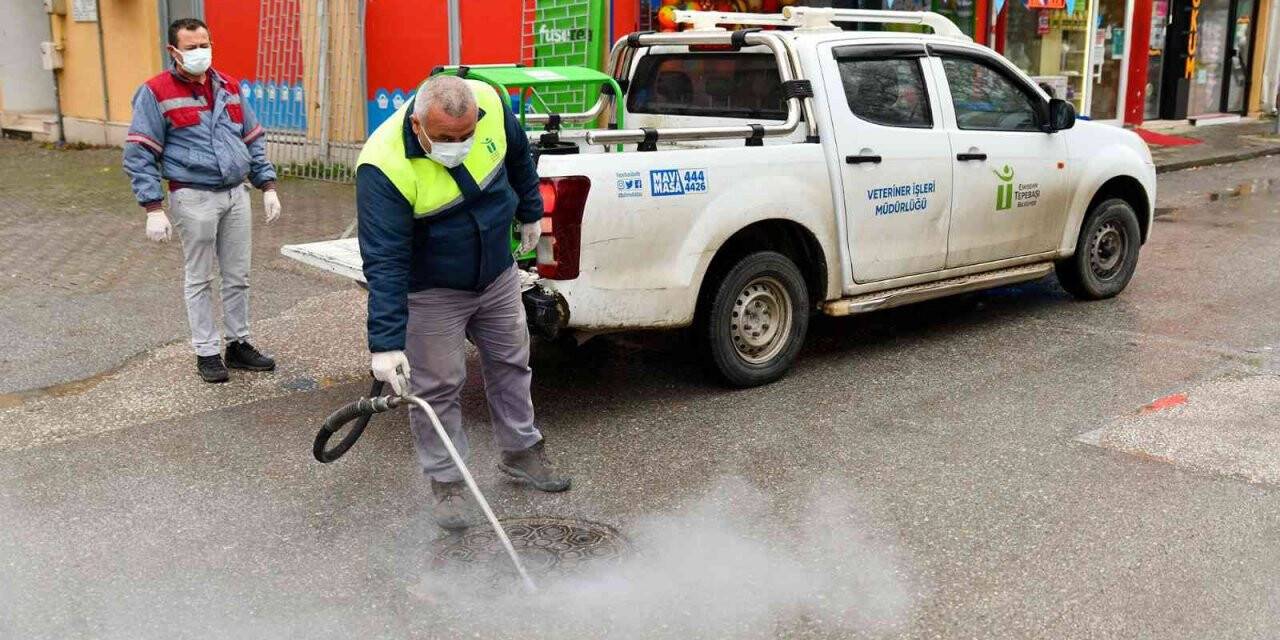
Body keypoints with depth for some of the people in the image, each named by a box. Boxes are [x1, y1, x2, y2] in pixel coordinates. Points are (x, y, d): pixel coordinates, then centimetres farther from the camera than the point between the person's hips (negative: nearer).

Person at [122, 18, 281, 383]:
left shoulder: (229, 87, 11)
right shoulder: (156, 93, -6)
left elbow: (254, 141, 18)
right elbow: (139, 156, -8)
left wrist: (268, 187, 11)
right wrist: (153, 210, -14)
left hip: (236, 194, 5)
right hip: (194, 198, -5)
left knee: (238, 276, 12)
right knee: (199, 279, 5)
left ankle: (239, 344, 24)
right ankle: (207, 353, 15)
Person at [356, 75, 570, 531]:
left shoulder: (490, 105, -20)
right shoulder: (384, 166, -34)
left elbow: (517, 154, 4)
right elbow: (385, 261, -35)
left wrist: (530, 212, 16)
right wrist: (386, 343, -37)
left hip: (498, 275, 5)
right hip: (433, 292, -5)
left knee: (511, 362, 18)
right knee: (437, 388, 1)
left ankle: (520, 452, 37)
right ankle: (446, 481, 20)